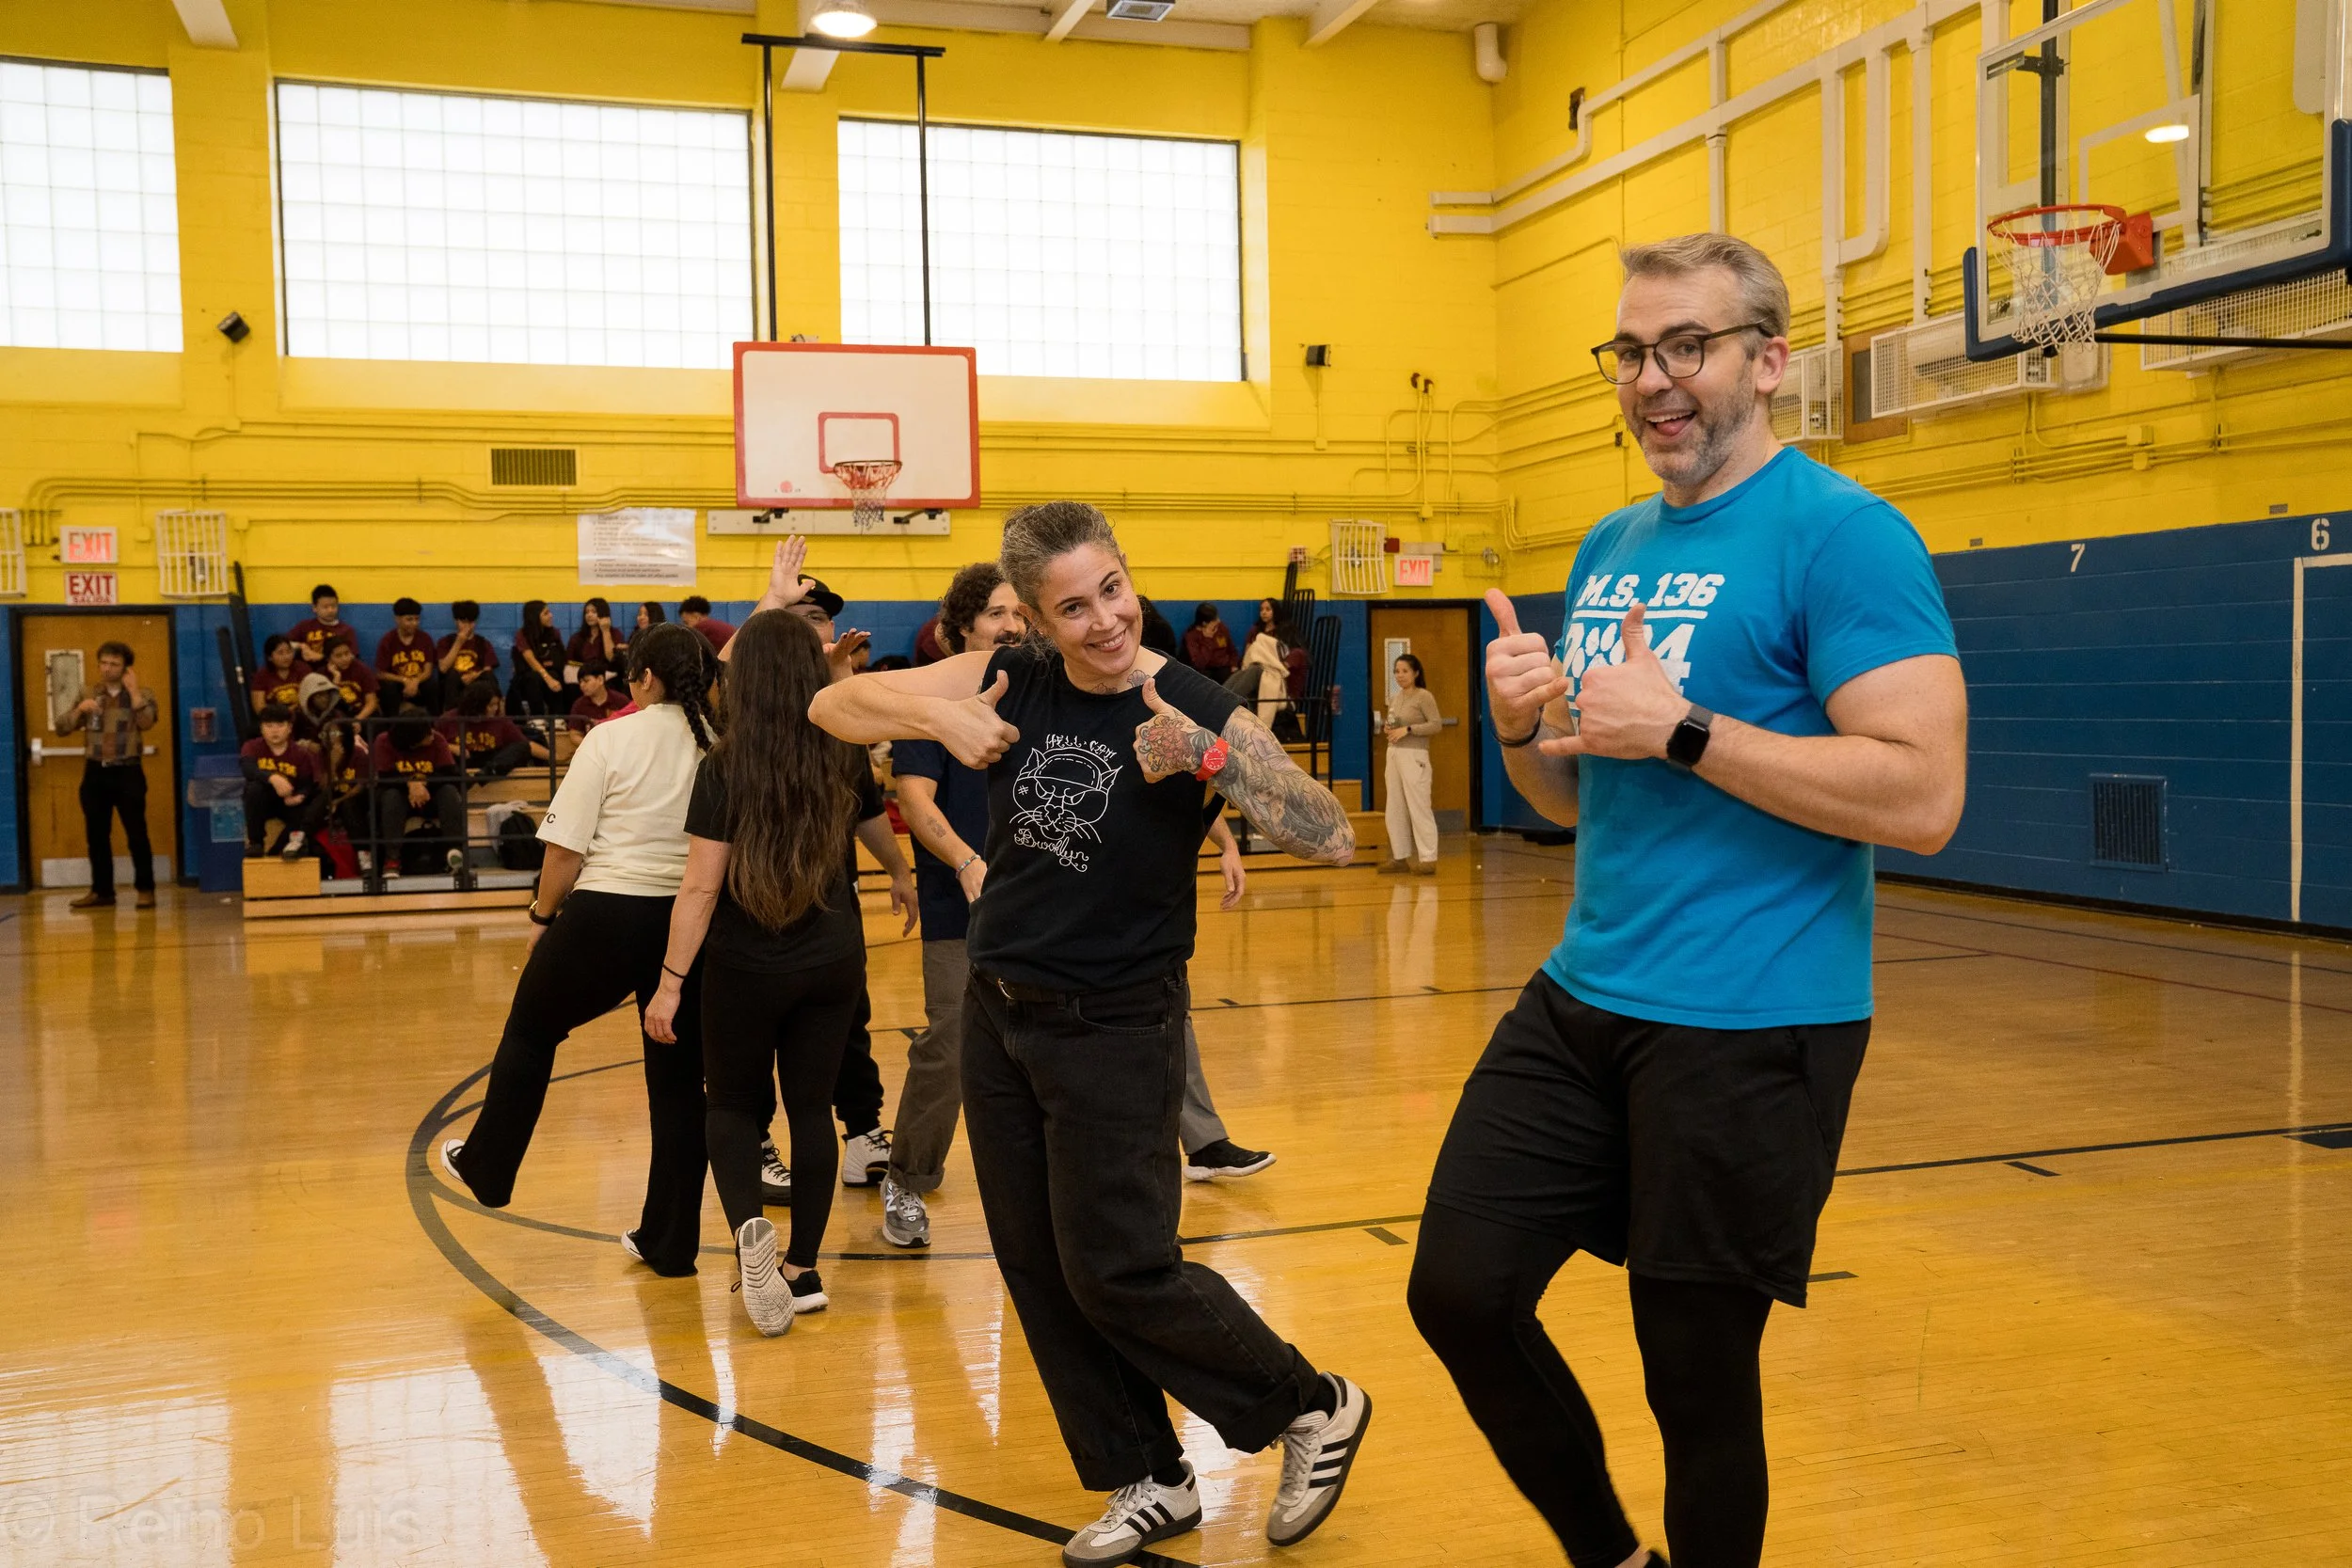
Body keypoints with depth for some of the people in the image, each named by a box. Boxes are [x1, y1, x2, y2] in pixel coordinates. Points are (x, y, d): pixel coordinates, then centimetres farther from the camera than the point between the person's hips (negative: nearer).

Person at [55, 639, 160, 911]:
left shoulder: (143, 694, 3)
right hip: (95, 772, 4)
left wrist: (132, 690, -15)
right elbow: (61, 730, 6)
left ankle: (145, 889, 4)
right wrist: (79, 709, -11)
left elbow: (146, 723, -18)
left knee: (136, 834, -5)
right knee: (96, 835, 7)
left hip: (128, 772, -3)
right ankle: (102, 891, 15)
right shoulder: (88, 693, 10)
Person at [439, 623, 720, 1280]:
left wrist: (543, 916, 6)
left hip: (608, 913, -3)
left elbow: (566, 849, -8)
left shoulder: (612, 740, -7)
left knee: (531, 1031, 23)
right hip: (694, 923, 3)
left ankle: (485, 1167, 39)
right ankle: (669, 1242, 17)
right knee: (679, 1077, 10)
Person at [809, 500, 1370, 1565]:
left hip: (1115, 1028, -5)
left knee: (1116, 1273, -3)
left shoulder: (1197, 709, -14)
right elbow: (833, 706, -1)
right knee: (1038, 1273, 12)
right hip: (997, 1015, 6)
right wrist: (938, 714, -20)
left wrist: (1208, 754, -33)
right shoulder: (1009, 682, -2)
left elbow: (1332, 842, -22)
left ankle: (1312, 1409, 20)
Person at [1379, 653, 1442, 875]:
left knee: (1418, 808, -7)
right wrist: (1387, 730, 1)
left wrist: (1407, 730, -20)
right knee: (1395, 810, 8)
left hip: (1414, 756, -7)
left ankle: (1428, 859, -4)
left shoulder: (1424, 696, -6)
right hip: (1393, 755, 7)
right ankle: (1401, 856, 15)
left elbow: (1437, 724, -15)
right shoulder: (1394, 699, 14)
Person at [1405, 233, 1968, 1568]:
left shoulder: (1842, 535, -11)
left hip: (1749, 1027, -7)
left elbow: (1923, 796, -20)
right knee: (1460, 1292, 7)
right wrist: (1522, 723, -3)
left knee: (1699, 1370, 6)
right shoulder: (1611, 548, 13)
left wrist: (1681, 729, -20)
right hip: (1582, 1001, 8)